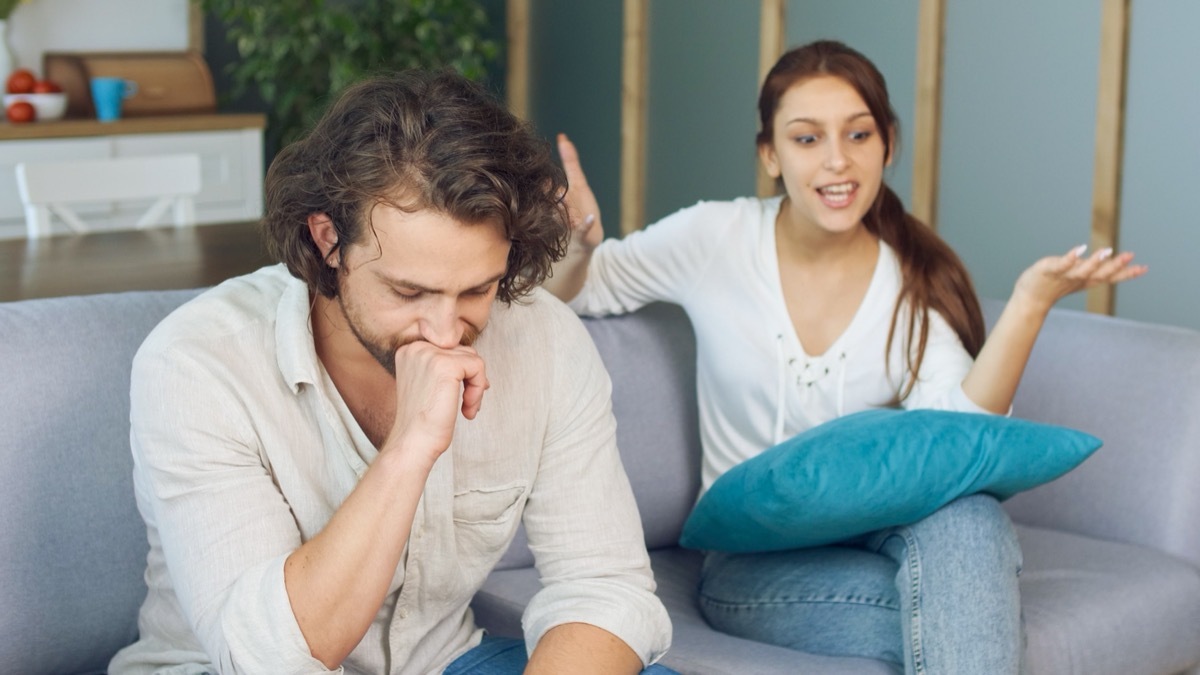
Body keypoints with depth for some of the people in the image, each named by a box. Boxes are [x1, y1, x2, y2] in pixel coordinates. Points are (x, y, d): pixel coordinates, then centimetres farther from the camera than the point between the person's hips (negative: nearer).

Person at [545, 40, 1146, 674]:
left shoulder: (918, 278, 0)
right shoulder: (713, 238, -3)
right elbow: (563, 295, 8)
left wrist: (1029, 302, -24)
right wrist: (578, 247, -15)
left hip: (884, 534, 3)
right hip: (751, 562, -3)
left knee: (967, 516, -35)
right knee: (963, 612, -33)